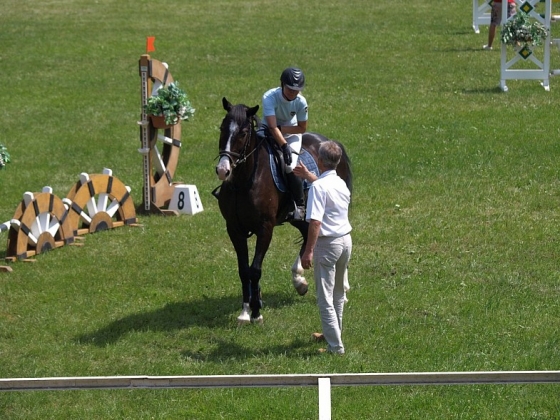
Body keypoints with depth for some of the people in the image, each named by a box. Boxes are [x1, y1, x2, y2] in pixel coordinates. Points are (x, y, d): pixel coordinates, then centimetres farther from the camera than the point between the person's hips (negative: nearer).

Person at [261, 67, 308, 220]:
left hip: (291, 133, -1)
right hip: (269, 132, 1)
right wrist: (284, 146, -47)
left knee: (290, 167, -21)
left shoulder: (301, 102, -20)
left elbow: (302, 128, -9)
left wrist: (282, 128, -23)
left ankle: (300, 205, -4)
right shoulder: (269, 97, -29)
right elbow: (272, 127, -36)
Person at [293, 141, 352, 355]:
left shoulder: (318, 187, -18)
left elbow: (315, 221, -25)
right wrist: (308, 175, 43)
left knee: (325, 298, -2)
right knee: (339, 294, 23)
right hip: (346, 240, 8)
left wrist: (309, 251, -24)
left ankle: (335, 346, -3)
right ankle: (332, 333, 40)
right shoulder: (341, 183, 6)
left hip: (328, 244, -8)